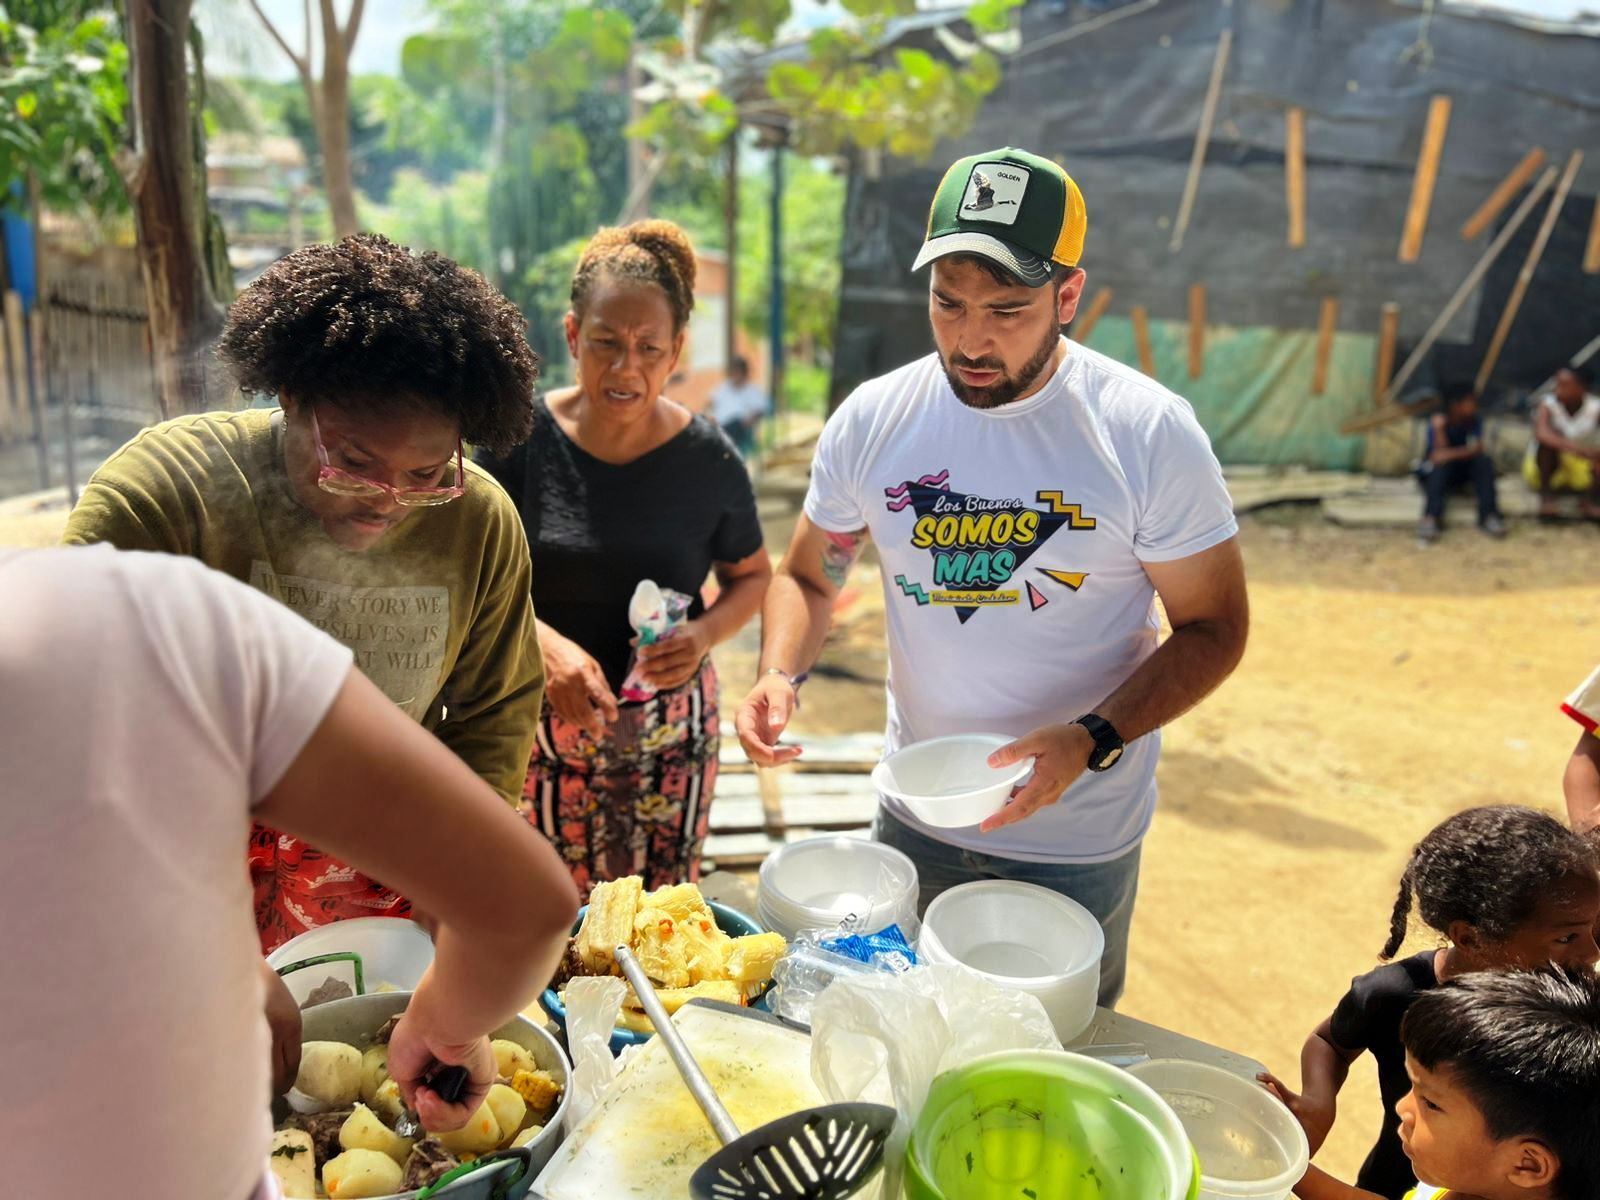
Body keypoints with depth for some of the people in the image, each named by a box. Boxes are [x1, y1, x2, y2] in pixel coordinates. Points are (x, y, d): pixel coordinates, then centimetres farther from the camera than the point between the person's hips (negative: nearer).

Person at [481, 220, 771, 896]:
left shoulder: (707, 459, -4)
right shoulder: (523, 437, -6)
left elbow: (751, 574, 9)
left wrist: (706, 633, -11)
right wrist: (546, 643, -21)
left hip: (668, 729, 1)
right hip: (544, 720, 0)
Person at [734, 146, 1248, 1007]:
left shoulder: (1149, 434, -16)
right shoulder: (873, 418, -7)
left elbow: (1213, 627, -9)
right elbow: (807, 576, 4)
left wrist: (1092, 741, -24)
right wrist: (779, 675, -16)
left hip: (1078, 843, -2)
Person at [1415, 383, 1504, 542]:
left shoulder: (1474, 422, -4)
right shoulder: (1438, 422, -14)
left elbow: (1477, 449, -20)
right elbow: (1440, 455, -23)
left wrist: (1451, 454, -35)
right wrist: (1438, 429, -35)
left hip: (1460, 472, 4)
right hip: (1434, 473, -3)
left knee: (1485, 461, -23)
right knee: (1441, 464, -35)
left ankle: (1488, 515, -29)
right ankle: (1432, 518, -46)